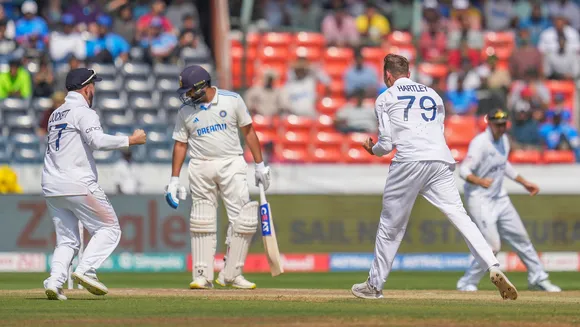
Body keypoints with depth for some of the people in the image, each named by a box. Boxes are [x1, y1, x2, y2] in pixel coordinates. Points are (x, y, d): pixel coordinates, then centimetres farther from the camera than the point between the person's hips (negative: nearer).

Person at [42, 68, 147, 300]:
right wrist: (131, 140, -15)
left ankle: (54, 281, -8)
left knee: (67, 239, 12)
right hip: (78, 184, -8)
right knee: (109, 229, 1)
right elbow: (98, 141, -23)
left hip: (50, 186, 8)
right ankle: (86, 270, -16)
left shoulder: (56, 114, 20)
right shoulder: (83, 113, -7)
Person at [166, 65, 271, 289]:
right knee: (202, 222, -1)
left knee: (243, 219, -7)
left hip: (231, 164, -1)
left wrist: (260, 165, 4)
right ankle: (203, 276, 2)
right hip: (201, 168, 1)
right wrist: (174, 180, 3)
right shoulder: (186, 111, 3)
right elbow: (180, 145, 8)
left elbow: (248, 132, 6)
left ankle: (231, 274, -1)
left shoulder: (232, 101, -1)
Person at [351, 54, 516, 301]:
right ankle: (493, 267, -23)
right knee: (458, 215, -4)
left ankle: (375, 285, 16)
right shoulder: (432, 94, 26)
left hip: (409, 160, -3)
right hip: (441, 159, 3)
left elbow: (386, 144, 5)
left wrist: (373, 150, 28)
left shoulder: (385, 99, 12)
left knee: (391, 224, 8)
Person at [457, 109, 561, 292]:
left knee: (520, 237, 13)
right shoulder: (480, 143, -20)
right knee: (492, 246, -14)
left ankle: (537, 279, 27)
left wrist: (524, 182, 23)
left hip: (500, 198, 8)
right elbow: (464, 170, -27)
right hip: (480, 200, -8)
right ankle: (467, 284, 1)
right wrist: (479, 181, -45)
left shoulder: (503, 140, 6)